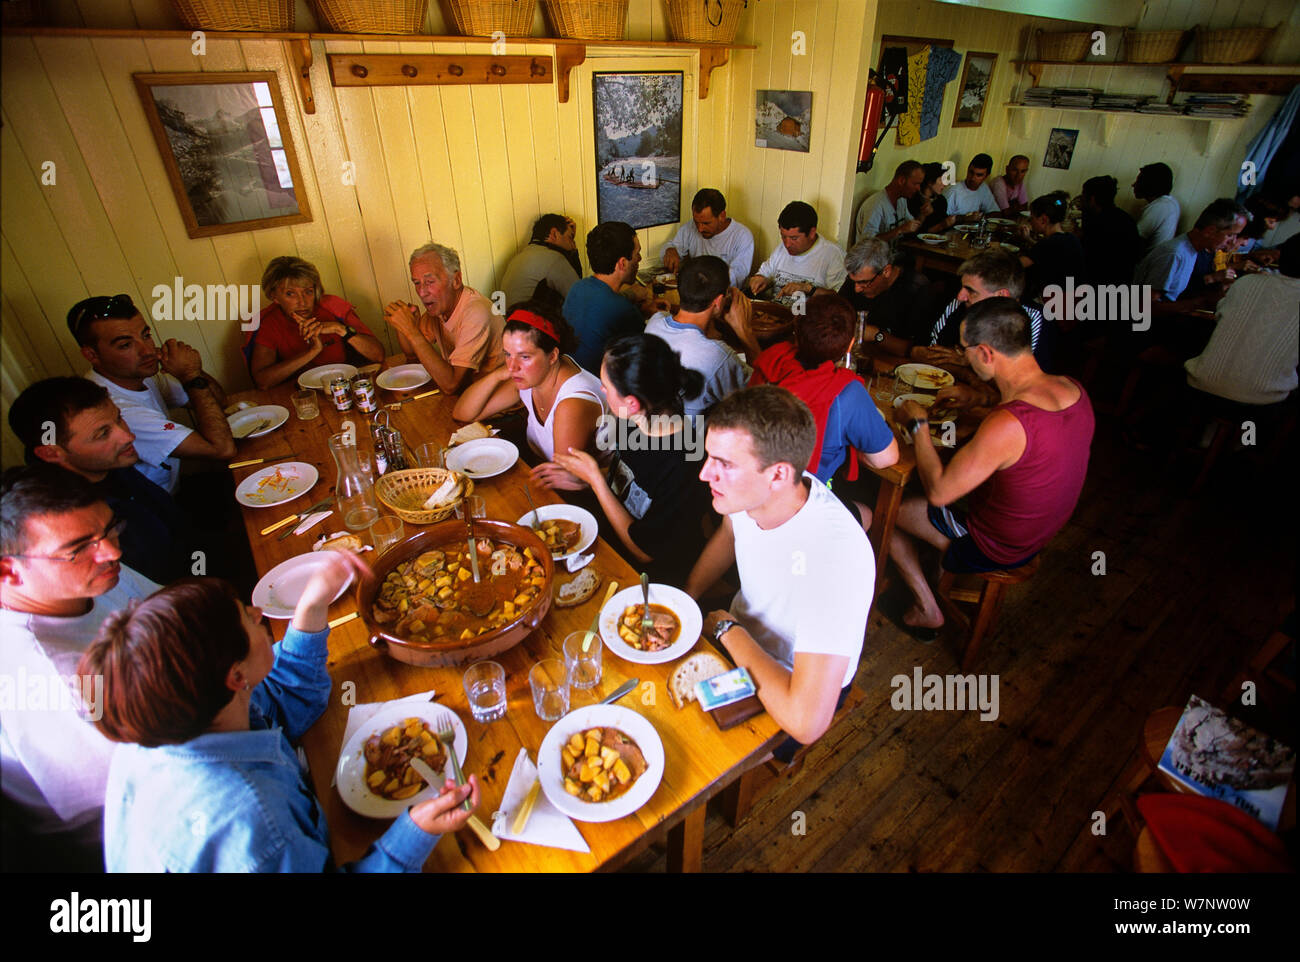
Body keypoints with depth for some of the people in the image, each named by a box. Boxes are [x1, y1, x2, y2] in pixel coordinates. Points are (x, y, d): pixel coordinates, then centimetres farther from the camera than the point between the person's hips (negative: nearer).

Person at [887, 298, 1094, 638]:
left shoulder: (1007, 425, -37)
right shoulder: (1074, 389, -10)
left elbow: (938, 492, -26)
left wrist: (918, 425, -16)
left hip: (994, 549, -8)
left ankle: (927, 611, 20)